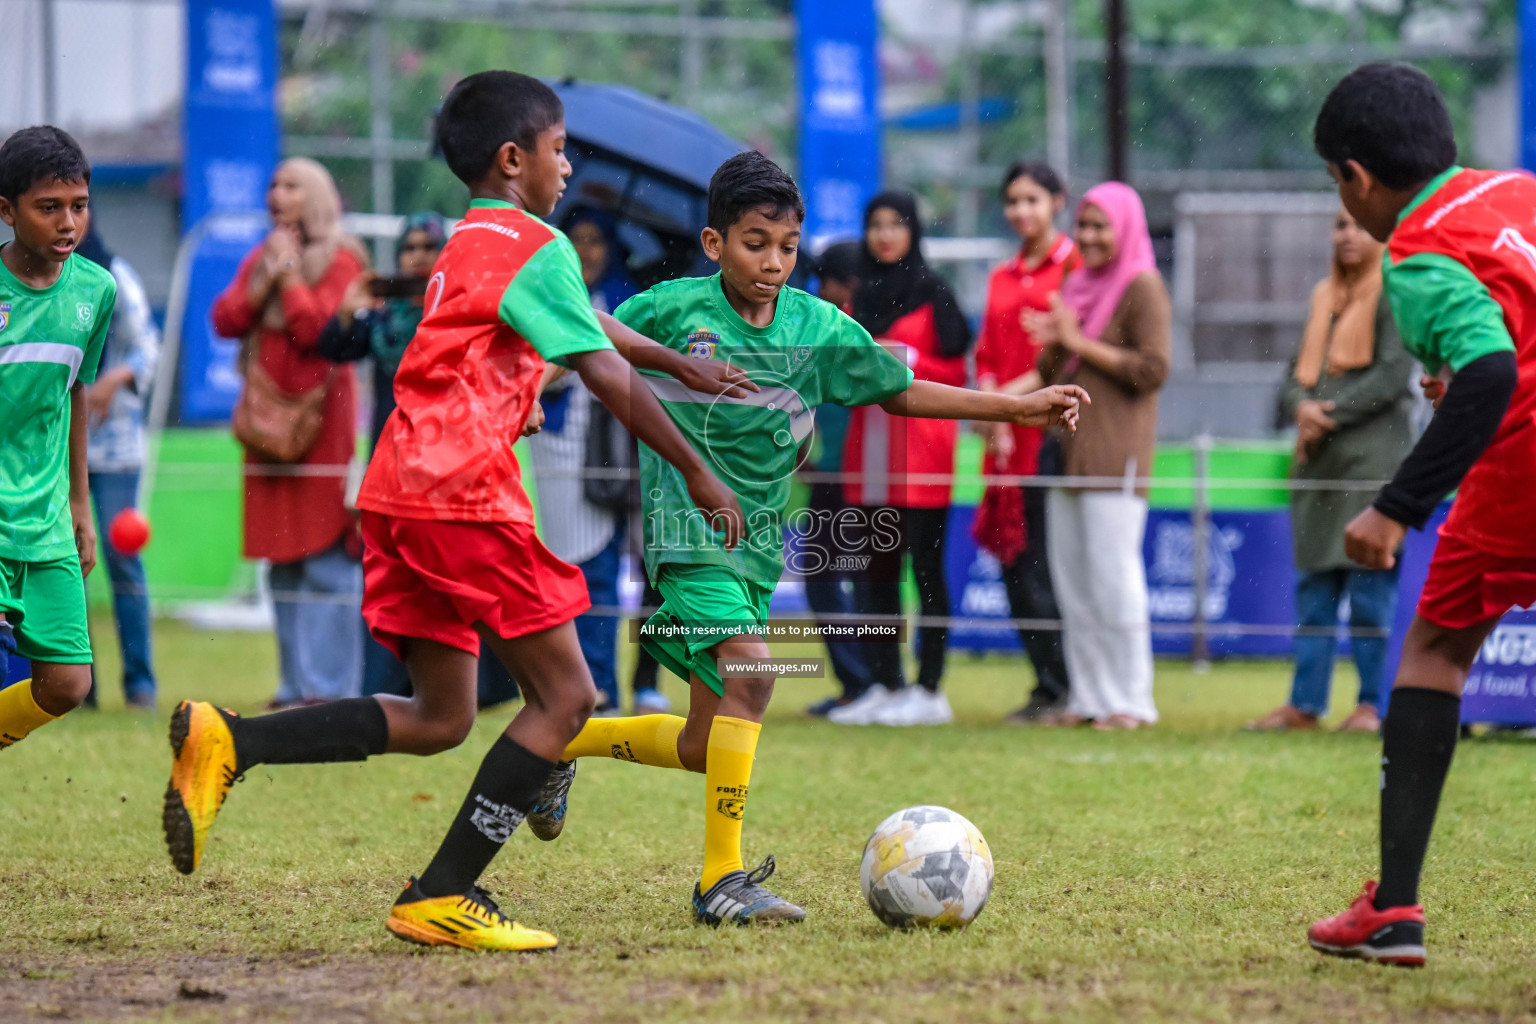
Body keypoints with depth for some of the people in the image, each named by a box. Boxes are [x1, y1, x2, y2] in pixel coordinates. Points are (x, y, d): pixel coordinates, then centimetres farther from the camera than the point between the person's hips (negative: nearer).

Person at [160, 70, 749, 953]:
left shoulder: (467, 245, 24)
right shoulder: (537, 247, -4)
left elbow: (588, 323, 38)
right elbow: (611, 380, -7)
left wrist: (686, 366, 43)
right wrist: (699, 474, 0)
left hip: (401, 495, 9)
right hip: (466, 495, -9)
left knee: (440, 719, 12)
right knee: (565, 695, -2)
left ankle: (227, 743, -1)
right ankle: (443, 898, -6)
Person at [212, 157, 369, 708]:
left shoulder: (339, 260, -2)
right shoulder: (259, 258, 18)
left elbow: (322, 329, -14)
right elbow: (225, 320, 6)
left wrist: (290, 276, -8)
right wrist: (264, 281, -5)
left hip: (317, 417, -7)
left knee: (326, 563, -9)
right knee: (283, 566, 7)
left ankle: (329, 688, -9)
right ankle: (295, 686, 11)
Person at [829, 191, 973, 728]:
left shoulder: (932, 294, -1)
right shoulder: (863, 296, 16)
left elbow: (954, 371, -4)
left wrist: (907, 360, -17)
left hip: (920, 440, -6)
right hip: (870, 443, 6)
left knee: (925, 565, -6)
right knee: (876, 568, 5)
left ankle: (929, 690, -5)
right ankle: (885, 685, 10)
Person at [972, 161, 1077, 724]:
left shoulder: (1074, 266, -1)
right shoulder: (1002, 279, 20)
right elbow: (986, 355, 16)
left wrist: (1014, 393, -14)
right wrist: (993, 415, -2)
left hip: (1053, 428, -7)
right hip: (1009, 436, 7)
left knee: (1040, 557, -11)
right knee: (1012, 558, 4)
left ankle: (1057, 688, -7)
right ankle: (1050, 684, 11)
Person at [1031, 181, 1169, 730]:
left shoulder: (1142, 287, -5)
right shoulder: (1077, 284, 19)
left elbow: (1152, 369, -13)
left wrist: (1080, 343, -12)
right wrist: (1052, 342, 1)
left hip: (1116, 451, -8)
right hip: (1069, 447, 8)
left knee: (1112, 571, -9)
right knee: (1070, 574, 7)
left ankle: (1130, 700, -5)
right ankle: (1087, 696, 12)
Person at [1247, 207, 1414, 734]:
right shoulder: (1325, 296, 18)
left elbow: (1394, 375, -10)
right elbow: (1295, 378, 17)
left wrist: (1331, 413, -11)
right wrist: (1302, 408, -5)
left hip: (1373, 456, -6)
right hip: (1318, 462, 6)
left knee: (1368, 586, -6)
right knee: (1313, 587, 5)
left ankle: (1370, 704, -1)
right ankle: (1304, 704, 7)